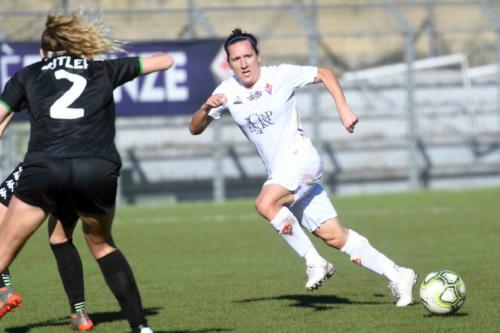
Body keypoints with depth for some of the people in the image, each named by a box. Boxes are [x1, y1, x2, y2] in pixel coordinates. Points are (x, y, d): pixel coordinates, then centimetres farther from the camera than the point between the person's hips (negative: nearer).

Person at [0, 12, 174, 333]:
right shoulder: (104, 71, 25)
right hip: (98, 171, 1)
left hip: (44, 169, -1)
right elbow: (165, 60, 34)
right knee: (101, 243, 27)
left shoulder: (27, 75, 23)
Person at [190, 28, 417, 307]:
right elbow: (195, 129, 6)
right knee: (333, 236, 0)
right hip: (278, 172, 5)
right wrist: (206, 108, -15)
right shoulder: (228, 91, 3)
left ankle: (315, 262, -18)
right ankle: (397, 276, 7)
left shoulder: (280, 75, -7)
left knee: (265, 204, -31)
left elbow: (325, 74, 5)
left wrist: (343, 109, -6)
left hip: (300, 158, -5)